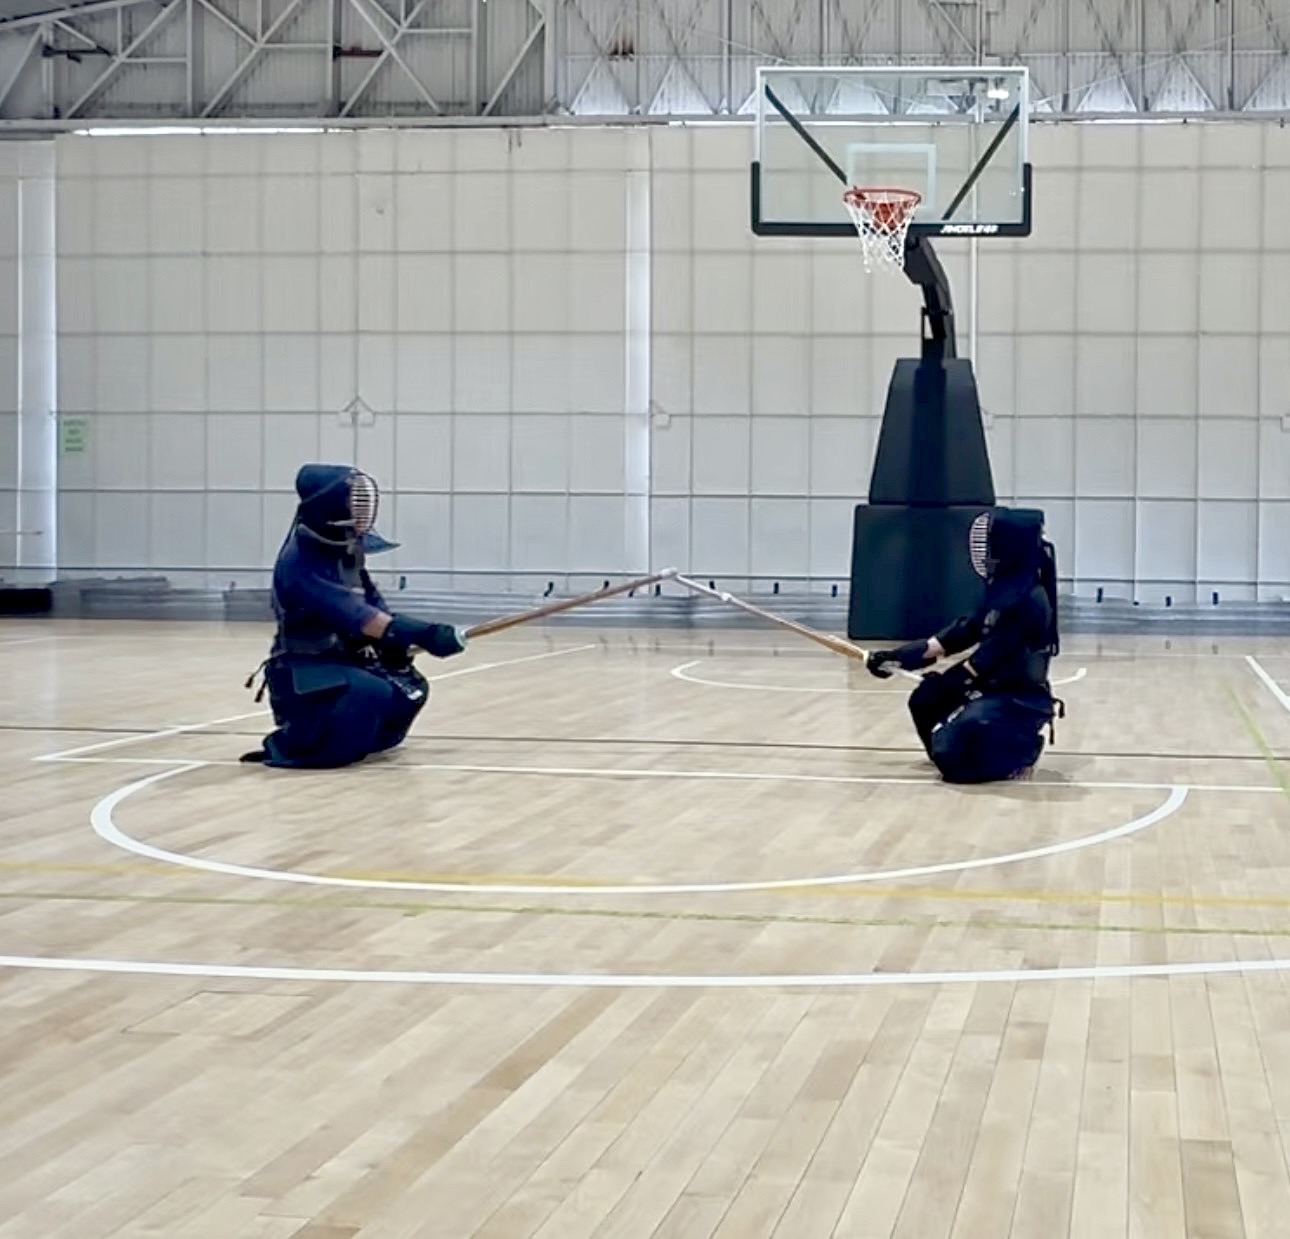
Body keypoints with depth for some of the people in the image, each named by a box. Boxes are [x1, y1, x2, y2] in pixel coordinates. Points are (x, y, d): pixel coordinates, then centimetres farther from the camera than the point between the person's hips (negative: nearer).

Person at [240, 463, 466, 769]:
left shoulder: (346, 550, 3)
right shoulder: (300, 563, -24)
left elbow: (371, 602, 9)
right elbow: (353, 614, -33)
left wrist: (396, 641, -11)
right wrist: (423, 634, -40)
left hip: (344, 659, 9)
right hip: (302, 670, -9)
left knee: (410, 687, 3)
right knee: (371, 693, -31)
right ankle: (290, 745, -15)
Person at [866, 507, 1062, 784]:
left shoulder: (1028, 598, -21)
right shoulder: (1003, 589, 9)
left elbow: (992, 654, -21)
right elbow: (964, 631, 9)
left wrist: (946, 682, -16)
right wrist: (901, 656, 5)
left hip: (1021, 698, -10)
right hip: (994, 687, 10)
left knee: (956, 745, -23)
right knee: (924, 699, 17)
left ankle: (1020, 746, -2)